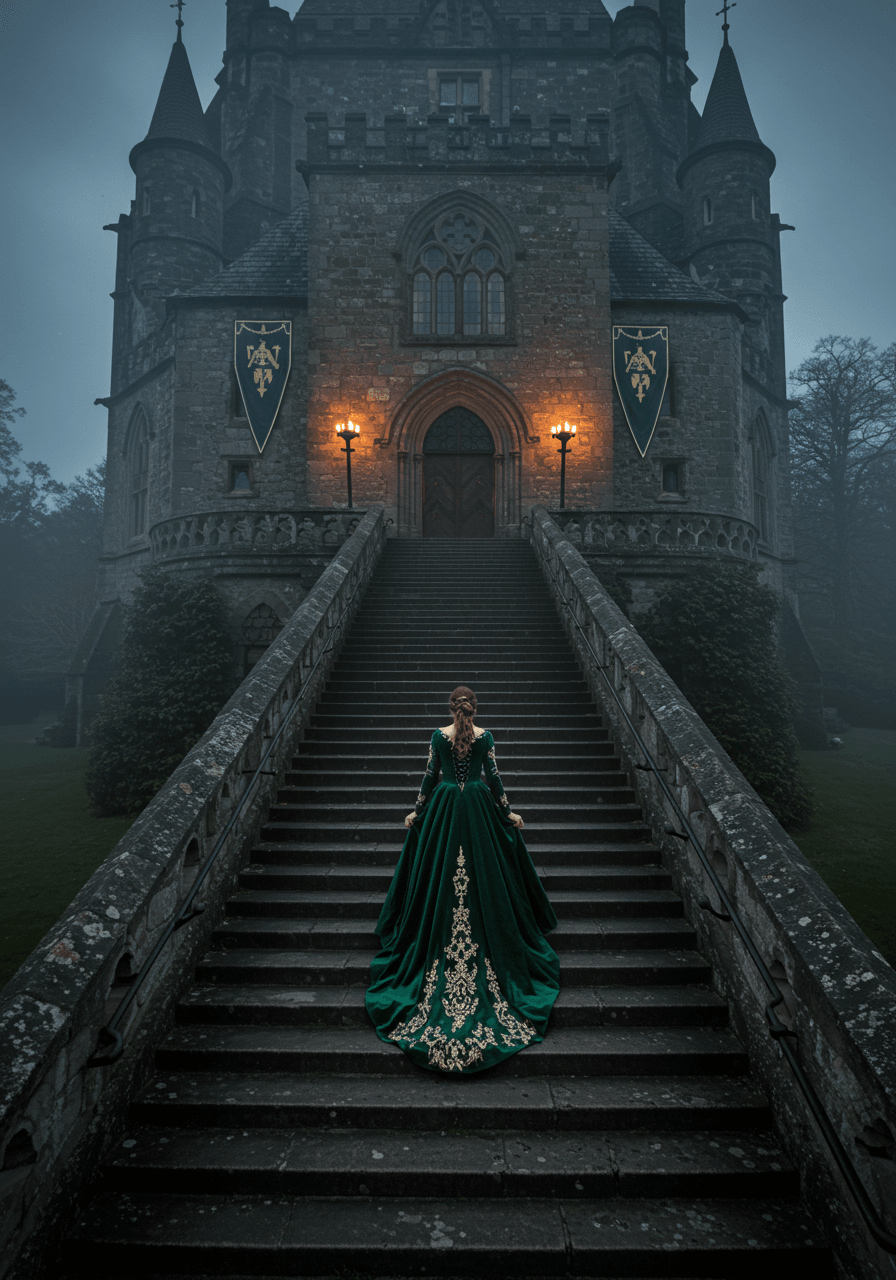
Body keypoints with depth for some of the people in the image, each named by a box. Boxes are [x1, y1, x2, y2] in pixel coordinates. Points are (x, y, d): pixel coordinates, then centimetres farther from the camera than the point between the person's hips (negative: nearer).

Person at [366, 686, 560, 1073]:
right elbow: (493, 777, -3)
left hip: (444, 807, 0)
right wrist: (507, 812, 7)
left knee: (440, 875, 9)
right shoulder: (485, 737, -6)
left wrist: (417, 812, 10)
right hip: (478, 809, 0)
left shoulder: (439, 736, -5)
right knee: (482, 874, 9)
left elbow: (429, 777, -1)